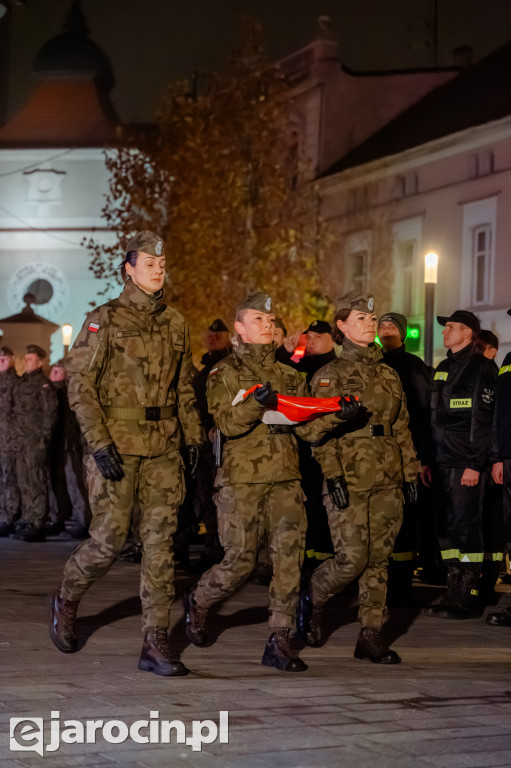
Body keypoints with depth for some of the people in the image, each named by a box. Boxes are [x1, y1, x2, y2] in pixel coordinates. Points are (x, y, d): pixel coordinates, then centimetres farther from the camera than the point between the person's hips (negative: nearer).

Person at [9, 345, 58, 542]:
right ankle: (26, 521, 23)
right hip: (22, 441, 9)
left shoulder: (43, 383, -8)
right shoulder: (22, 383, 18)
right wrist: (18, 435, 15)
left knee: (36, 485, -9)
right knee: (24, 483, 14)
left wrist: (43, 438, -15)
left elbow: (50, 412, -13)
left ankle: (37, 526, -10)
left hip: (36, 443, -9)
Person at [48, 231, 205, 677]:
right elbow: (80, 385, -7)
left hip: (164, 449, 5)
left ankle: (156, 644, 5)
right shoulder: (105, 320, -3)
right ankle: (66, 600, 25)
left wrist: (193, 435, 12)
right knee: (109, 538, -5)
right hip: (116, 446, -5)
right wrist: (99, 442, -14)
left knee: (160, 543, 1)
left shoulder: (175, 324, 13)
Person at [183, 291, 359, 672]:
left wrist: (337, 412, -6)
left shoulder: (289, 375, 18)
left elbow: (306, 423, 11)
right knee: (241, 560, -3)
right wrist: (256, 402, -27)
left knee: (290, 552, -8)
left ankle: (279, 640, -3)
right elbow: (227, 423, -10)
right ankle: (198, 602, 26)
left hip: (285, 477, 4)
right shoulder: (226, 372, 3)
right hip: (242, 477, -4)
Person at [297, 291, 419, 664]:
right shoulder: (330, 374, -1)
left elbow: (402, 429, 19)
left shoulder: (388, 374, 16)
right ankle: (314, 598, 16)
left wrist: (410, 473, 14)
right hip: (350, 481, -5)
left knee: (379, 559, 3)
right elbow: (321, 429, -8)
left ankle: (371, 635, 8)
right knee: (352, 558, -11)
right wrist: (333, 475, -16)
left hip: (387, 480, 5)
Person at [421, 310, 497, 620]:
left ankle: (468, 599, -4)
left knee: (466, 528, -7)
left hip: (466, 465, -8)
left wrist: (475, 464, -18)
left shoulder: (480, 367, -7)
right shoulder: (443, 369, 19)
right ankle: (454, 592, 14)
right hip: (443, 463, 8)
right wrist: (427, 460, 17)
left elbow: (483, 419, -13)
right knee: (446, 528, 8)